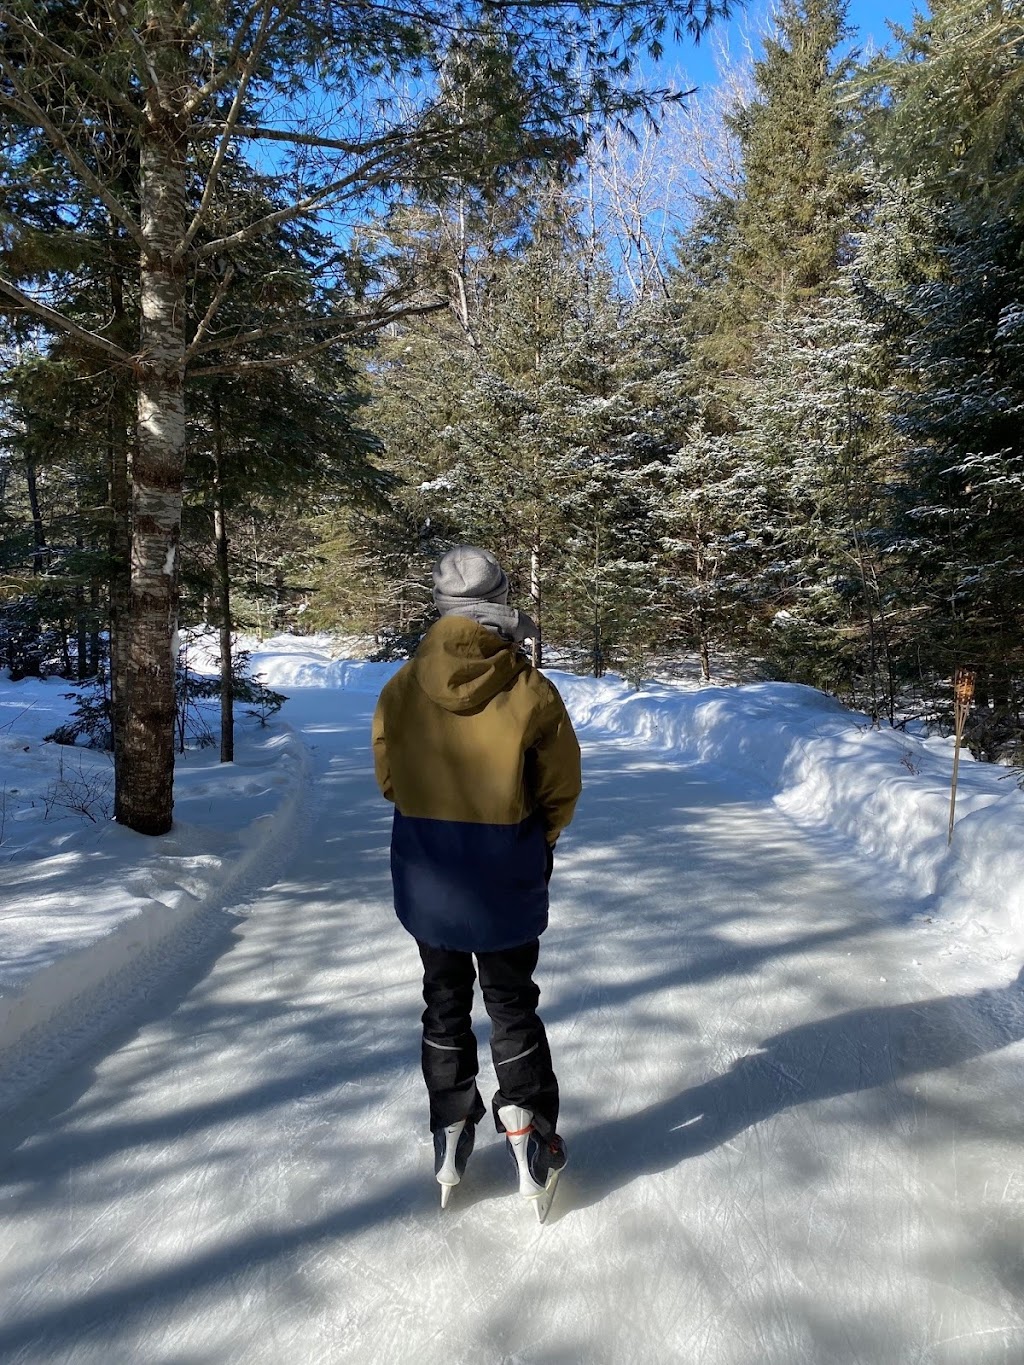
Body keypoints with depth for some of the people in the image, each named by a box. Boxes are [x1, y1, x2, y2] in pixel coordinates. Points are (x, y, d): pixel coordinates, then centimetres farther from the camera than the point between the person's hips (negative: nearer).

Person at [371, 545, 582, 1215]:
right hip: (507, 881, -2)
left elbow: (388, 777, 3)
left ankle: (451, 1138, 30)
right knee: (512, 1004, 17)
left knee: (445, 1003, 19)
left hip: (426, 878, 2)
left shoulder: (403, 686, -9)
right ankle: (529, 1137, 23)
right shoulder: (529, 689, -16)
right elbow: (561, 788, -6)